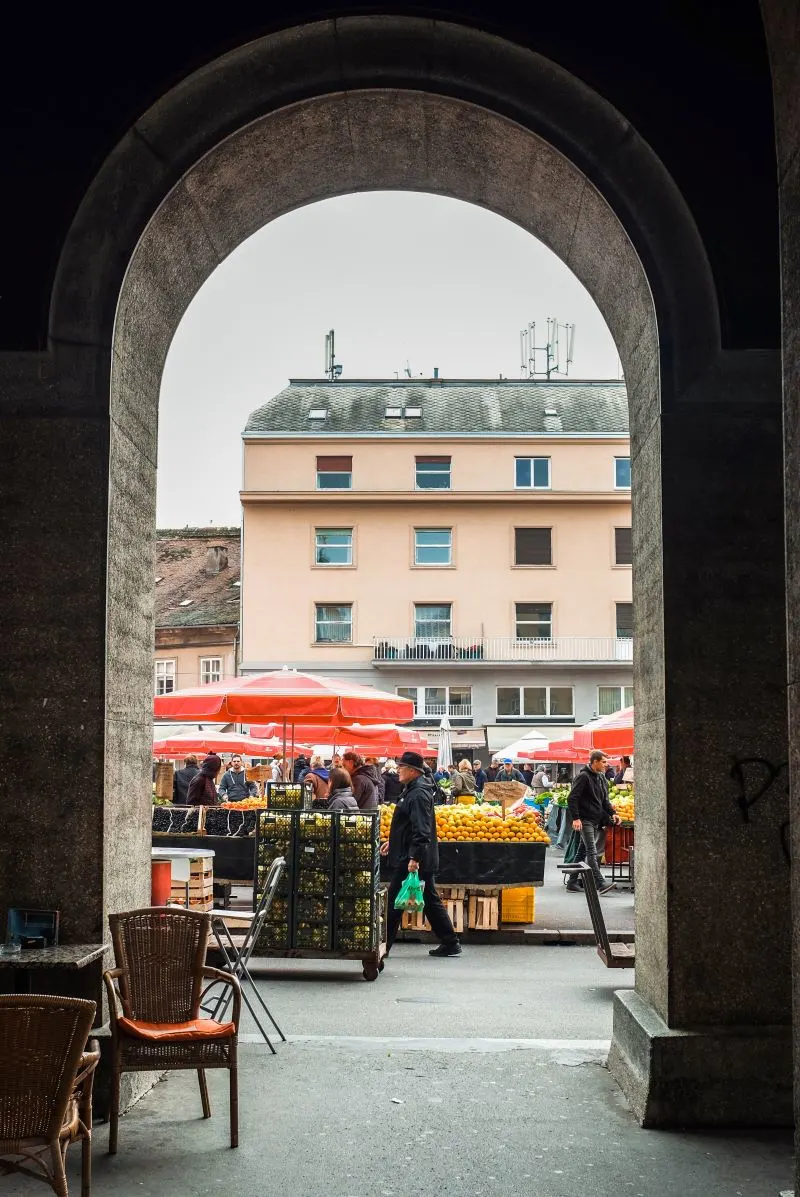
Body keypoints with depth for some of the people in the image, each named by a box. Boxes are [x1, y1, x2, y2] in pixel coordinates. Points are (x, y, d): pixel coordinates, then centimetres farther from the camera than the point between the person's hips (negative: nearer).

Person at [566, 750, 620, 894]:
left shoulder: (602, 778, 16)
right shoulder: (583, 777, -9)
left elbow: (605, 800, 24)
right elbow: (572, 798, -13)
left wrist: (612, 813, 8)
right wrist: (575, 818, -19)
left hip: (597, 821, 9)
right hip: (585, 821, -9)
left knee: (583, 852, 11)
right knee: (592, 852, -14)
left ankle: (572, 882, 17)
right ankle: (601, 883, -21)